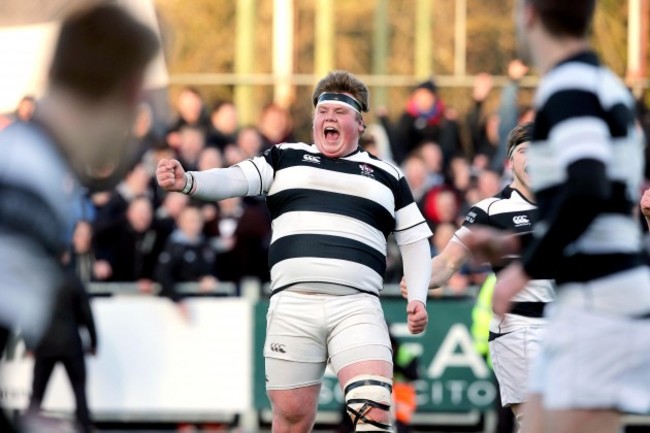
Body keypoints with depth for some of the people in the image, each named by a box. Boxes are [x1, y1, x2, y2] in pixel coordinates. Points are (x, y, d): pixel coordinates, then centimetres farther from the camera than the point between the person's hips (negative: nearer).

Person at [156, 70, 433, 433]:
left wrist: (418, 297, 5)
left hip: (357, 308, 0)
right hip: (293, 304, 0)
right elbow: (235, 180, 2)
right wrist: (188, 181, -19)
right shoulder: (286, 158, 16)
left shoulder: (387, 177, 18)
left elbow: (415, 240, 20)